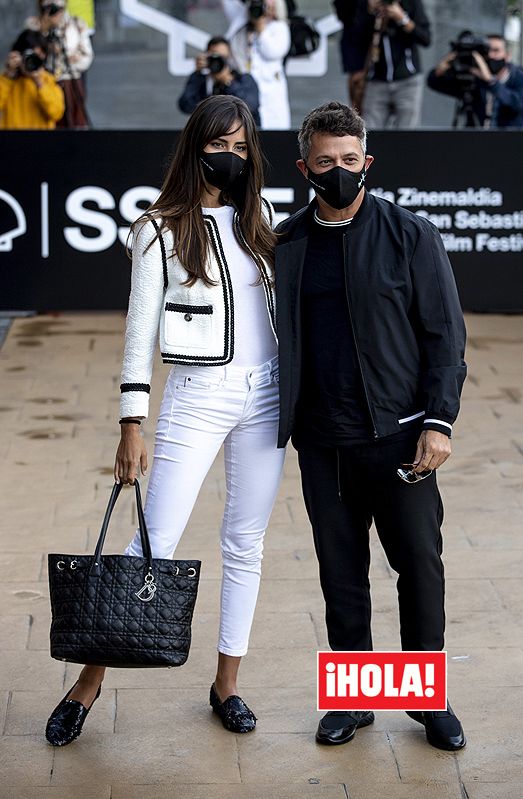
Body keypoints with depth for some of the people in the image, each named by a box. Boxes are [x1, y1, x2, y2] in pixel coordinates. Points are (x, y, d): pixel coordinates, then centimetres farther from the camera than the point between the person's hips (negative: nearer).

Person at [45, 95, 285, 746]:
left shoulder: (256, 218, 9)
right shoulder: (161, 230, -5)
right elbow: (140, 331, -6)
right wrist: (132, 427, -10)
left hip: (264, 394, 5)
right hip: (196, 397, -4)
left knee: (245, 543, 9)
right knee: (156, 544, -5)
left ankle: (227, 681, 21)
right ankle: (90, 677, 9)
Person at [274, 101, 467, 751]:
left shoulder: (410, 236, -1)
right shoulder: (284, 243, 7)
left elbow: (444, 334, -2)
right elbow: (275, 337, 14)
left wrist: (438, 422, -9)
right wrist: (276, 419, 7)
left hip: (398, 436, -2)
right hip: (322, 442, 2)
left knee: (420, 567, 2)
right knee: (341, 575, 10)